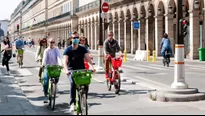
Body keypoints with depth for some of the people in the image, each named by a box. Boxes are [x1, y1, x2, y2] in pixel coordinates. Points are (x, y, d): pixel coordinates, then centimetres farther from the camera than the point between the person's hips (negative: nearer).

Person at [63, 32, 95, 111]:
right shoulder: (68, 50, 0)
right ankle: (72, 103, -25)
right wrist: (66, 70, -29)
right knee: (73, 83, -30)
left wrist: (92, 66, -23)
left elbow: (88, 58, -5)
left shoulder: (83, 49, 6)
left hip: (81, 70, 2)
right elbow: (65, 61, -10)